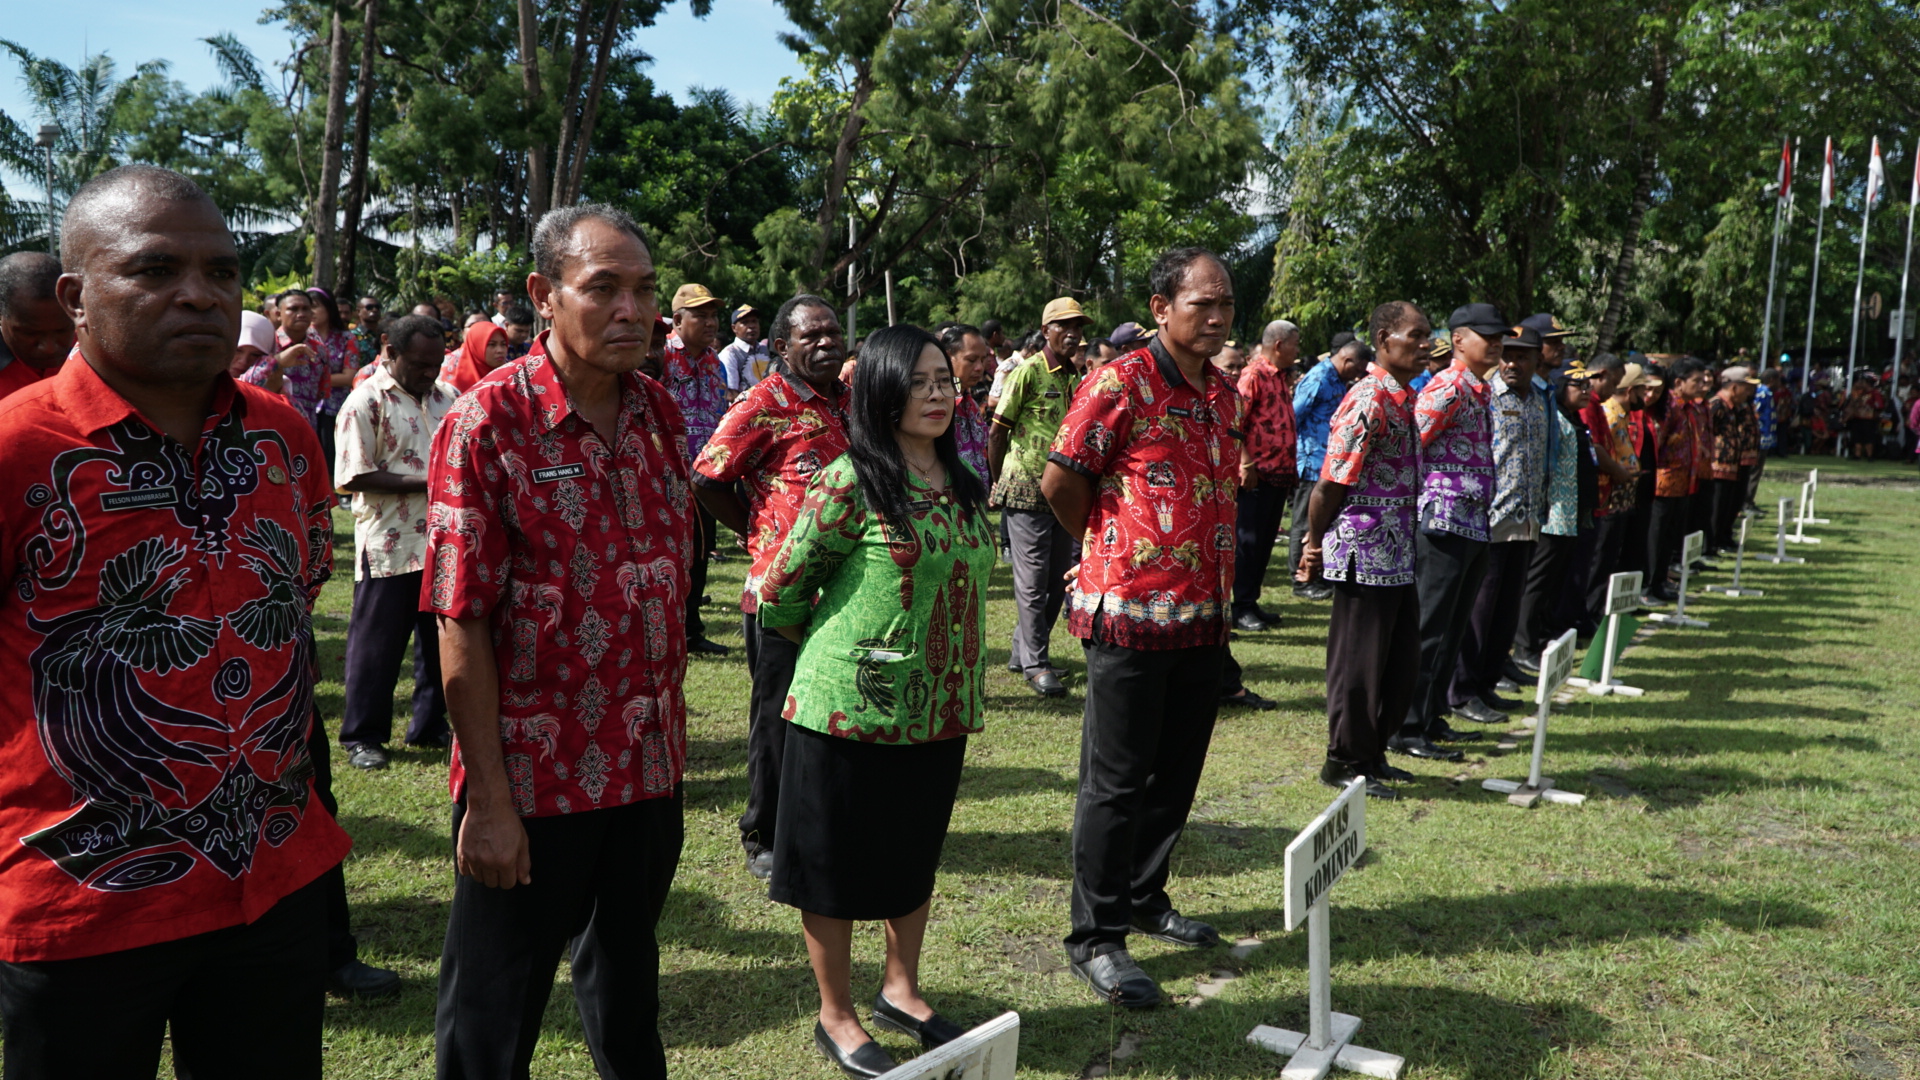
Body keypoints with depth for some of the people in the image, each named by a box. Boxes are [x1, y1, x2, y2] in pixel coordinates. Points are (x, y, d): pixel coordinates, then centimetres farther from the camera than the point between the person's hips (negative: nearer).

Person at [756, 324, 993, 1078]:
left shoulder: (964, 486, 6)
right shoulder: (850, 482, -14)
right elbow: (782, 594, -9)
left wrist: (964, 688, 12)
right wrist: (842, 649, 3)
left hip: (940, 709, 6)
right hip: (853, 706, -6)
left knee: (916, 858, 19)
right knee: (838, 864, 8)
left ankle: (901, 991, 38)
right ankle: (836, 1017, 26)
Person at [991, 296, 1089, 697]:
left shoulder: (1077, 378, 12)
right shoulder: (1028, 372, -8)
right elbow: (997, 432, -6)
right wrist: (1000, 484, -3)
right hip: (1027, 491, -7)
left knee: (1058, 579, 11)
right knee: (1033, 580, -3)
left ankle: (1023, 652, 24)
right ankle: (1036, 664, 6)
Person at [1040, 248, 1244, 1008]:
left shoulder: (1226, 393, 10)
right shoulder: (1121, 384, -13)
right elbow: (1059, 483, -11)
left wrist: (1218, 591, 16)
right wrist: (1113, 550, 2)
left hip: (1203, 615, 7)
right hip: (1131, 614, -7)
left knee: (1176, 773, 17)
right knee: (1117, 781, 1)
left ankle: (1144, 897, 35)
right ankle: (1096, 938, 13)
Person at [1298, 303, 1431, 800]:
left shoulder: (1405, 399, 12)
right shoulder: (1367, 401, -18)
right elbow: (1331, 483, -17)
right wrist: (1315, 544, -6)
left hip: (1398, 555, 9)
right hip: (1365, 555, -9)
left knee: (1400, 661, 16)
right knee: (1359, 662, 2)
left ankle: (1372, 754, 29)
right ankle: (1344, 761, 16)